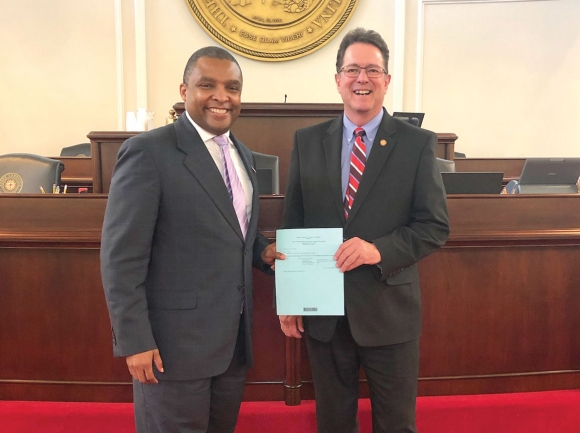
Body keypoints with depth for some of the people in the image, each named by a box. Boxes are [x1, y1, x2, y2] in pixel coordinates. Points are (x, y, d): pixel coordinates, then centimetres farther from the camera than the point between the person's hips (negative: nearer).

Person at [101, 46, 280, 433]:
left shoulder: (242, 154, 10)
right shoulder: (148, 152, -14)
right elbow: (121, 257, -16)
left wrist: (263, 251, -1)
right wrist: (135, 341, -17)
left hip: (233, 336, 7)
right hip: (175, 339, -7)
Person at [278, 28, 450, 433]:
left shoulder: (418, 143, -5)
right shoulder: (307, 141, 2)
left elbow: (435, 226, -5)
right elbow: (292, 225, 4)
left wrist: (380, 249, -22)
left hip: (388, 308, -1)